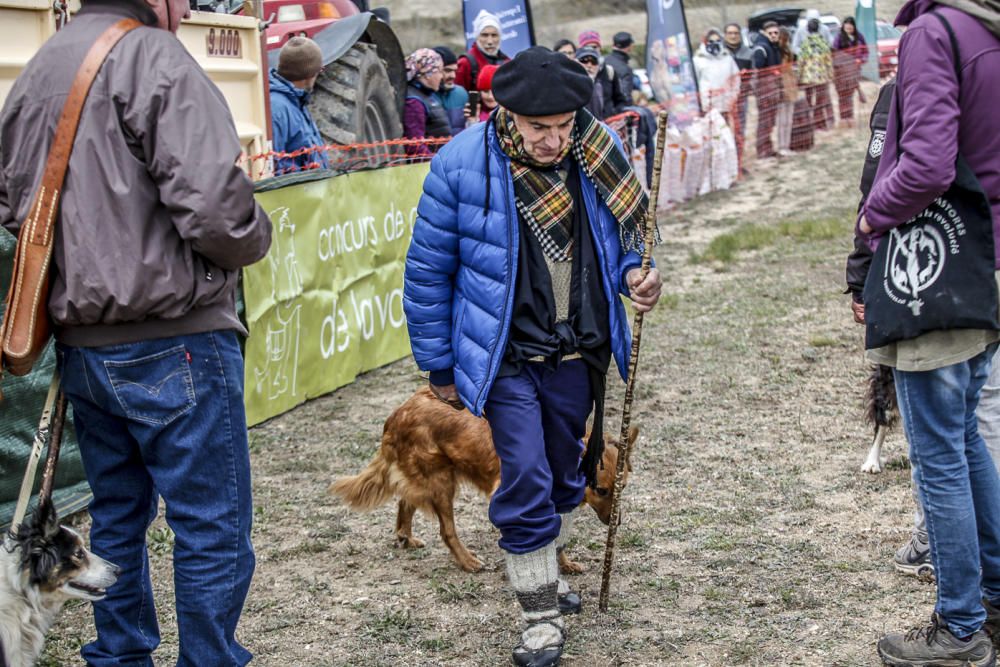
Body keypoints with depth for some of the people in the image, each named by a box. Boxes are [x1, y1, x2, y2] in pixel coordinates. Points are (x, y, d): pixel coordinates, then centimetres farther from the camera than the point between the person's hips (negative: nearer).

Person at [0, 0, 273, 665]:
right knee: (213, 529, 2)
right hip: (172, 342, -8)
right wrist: (254, 236, -3)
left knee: (117, 517, 20)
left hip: (79, 346, 8)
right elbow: (212, 205, -22)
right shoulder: (155, 60, -14)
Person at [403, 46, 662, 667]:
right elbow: (429, 272, -7)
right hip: (508, 357, -4)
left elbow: (621, 237, 11)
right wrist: (439, 365, -2)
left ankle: (543, 566, 44)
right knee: (525, 481, -9)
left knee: (564, 475, 19)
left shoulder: (600, 151, -7)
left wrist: (635, 274, -12)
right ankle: (542, 614, 8)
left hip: (579, 353, 4)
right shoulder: (462, 165, -17)